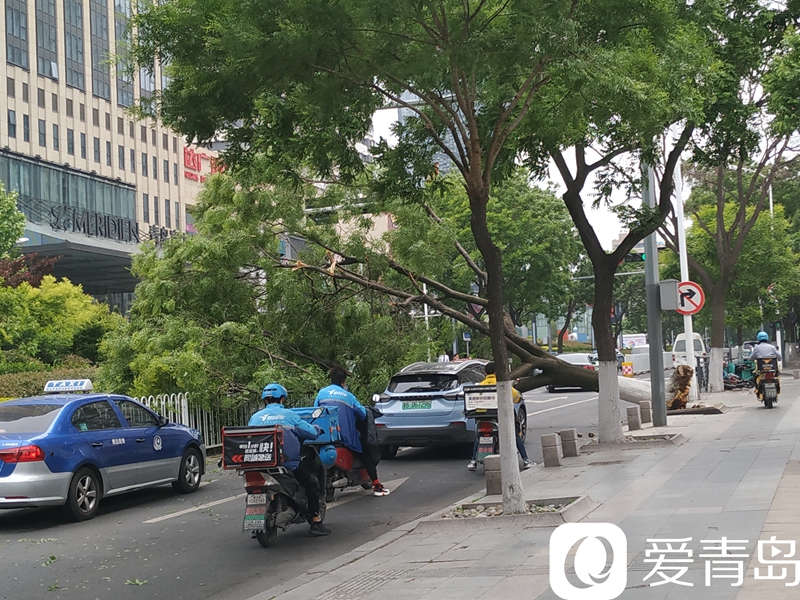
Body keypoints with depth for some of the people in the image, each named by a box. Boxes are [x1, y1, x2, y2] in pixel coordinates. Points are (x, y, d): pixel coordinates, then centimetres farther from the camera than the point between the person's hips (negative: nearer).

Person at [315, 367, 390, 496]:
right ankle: (376, 485, 7)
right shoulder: (348, 396, 5)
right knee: (365, 453, 13)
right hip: (346, 436, -2)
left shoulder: (322, 392, 8)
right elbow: (362, 414, 7)